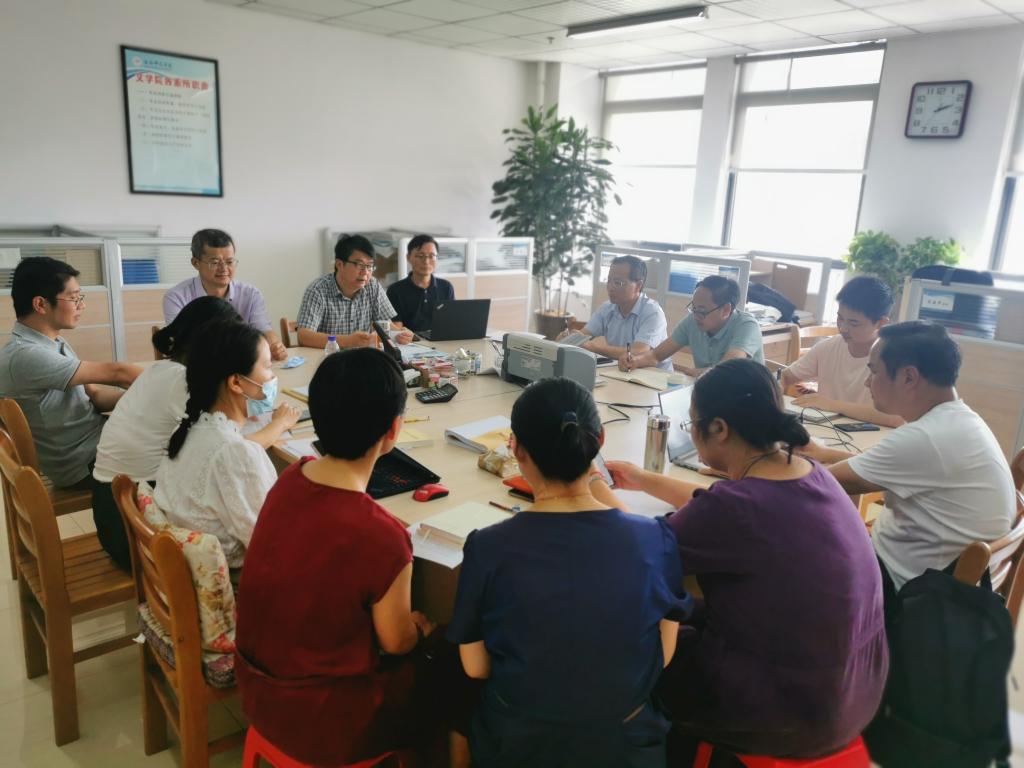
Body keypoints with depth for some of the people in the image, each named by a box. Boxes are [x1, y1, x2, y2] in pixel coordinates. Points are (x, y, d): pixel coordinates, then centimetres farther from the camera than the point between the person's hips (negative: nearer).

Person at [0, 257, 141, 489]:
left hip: (97, 439, 8)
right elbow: (114, 373, -23)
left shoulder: (54, 343, 7)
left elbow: (92, 394, 6)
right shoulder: (25, 356, -24)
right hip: (83, 464, -8)